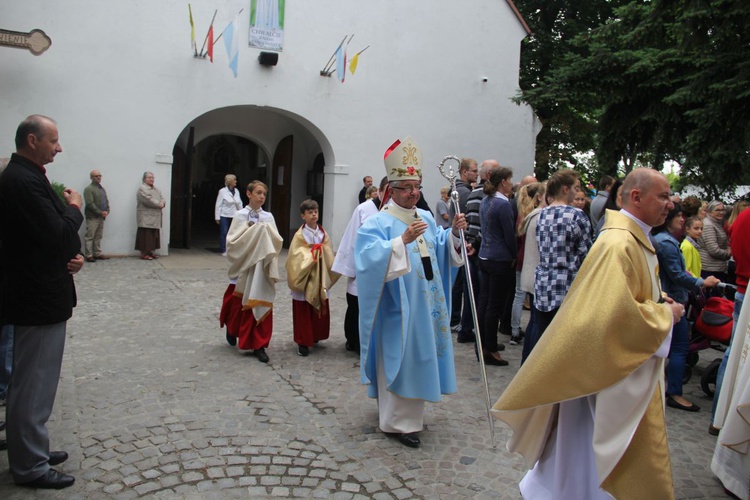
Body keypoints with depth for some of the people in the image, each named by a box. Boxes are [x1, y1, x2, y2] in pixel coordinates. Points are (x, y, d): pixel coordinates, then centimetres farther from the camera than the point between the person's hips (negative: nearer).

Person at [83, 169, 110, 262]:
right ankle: (89, 255, -3)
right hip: (92, 217, -7)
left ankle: (98, 254, 15)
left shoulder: (102, 189, 18)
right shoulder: (89, 189, -7)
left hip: (101, 217, 7)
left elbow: (106, 201, 18)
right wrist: (100, 212, -16)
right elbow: (90, 204, -15)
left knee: (98, 237, 10)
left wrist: (106, 211, 0)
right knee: (90, 236, -5)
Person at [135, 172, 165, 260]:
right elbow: (148, 200, -18)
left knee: (154, 235, 9)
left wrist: (162, 204, -8)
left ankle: (151, 252, 15)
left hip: (155, 218, 8)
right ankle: (144, 253, -4)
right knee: (146, 235, -7)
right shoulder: (142, 188, -6)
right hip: (146, 217, -8)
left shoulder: (156, 189, 21)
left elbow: (162, 198, 15)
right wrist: (159, 204, -11)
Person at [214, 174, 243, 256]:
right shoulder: (222, 191, -5)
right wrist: (217, 217, -6)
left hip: (234, 216, 4)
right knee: (224, 233, 1)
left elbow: (240, 204, 12)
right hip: (224, 216, -4)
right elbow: (218, 205, -4)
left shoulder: (236, 191, 7)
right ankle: (223, 251, 10)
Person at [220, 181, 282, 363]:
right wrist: (249, 232, -16)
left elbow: (278, 241, 2)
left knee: (262, 305, 0)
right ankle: (231, 329, 41)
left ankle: (259, 346, 7)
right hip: (244, 266, -2)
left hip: (262, 268, 2)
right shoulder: (240, 216, -3)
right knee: (239, 304, 9)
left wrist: (266, 232, -14)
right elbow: (231, 241, -9)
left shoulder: (268, 217, 6)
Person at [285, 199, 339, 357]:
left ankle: (315, 336, 32)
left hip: (320, 279, 4)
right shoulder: (300, 235, -7)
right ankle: (302, 342, 11)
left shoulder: (323, 234, 5)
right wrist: (312, 254, -19)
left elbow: (329, 255, 4)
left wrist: (322, 252, -14)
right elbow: (296, 257, -13)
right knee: (303, 313, 2)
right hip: (304, 278, -4)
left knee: (320, 311, 12)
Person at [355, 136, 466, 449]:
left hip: (425, 305, 7)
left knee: (419, 355, 16)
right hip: (397, 308, -7)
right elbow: (370, 257, -26)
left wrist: (453, 232, -5)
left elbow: (440, 249, 13)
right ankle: (399, 421, 13)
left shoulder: (426, 218, 11)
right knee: (399, 358, -1)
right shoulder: (379, 222, -12)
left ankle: (411, 410, 34)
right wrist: (403, 240, -34)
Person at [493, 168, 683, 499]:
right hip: (618, 371, -10)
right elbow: (620, 312, -29)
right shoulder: (618, 244, -24)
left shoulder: (636, 239, 10)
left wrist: (660, 301, 6)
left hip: (630, 363, 10)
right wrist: (665, 314, -14)